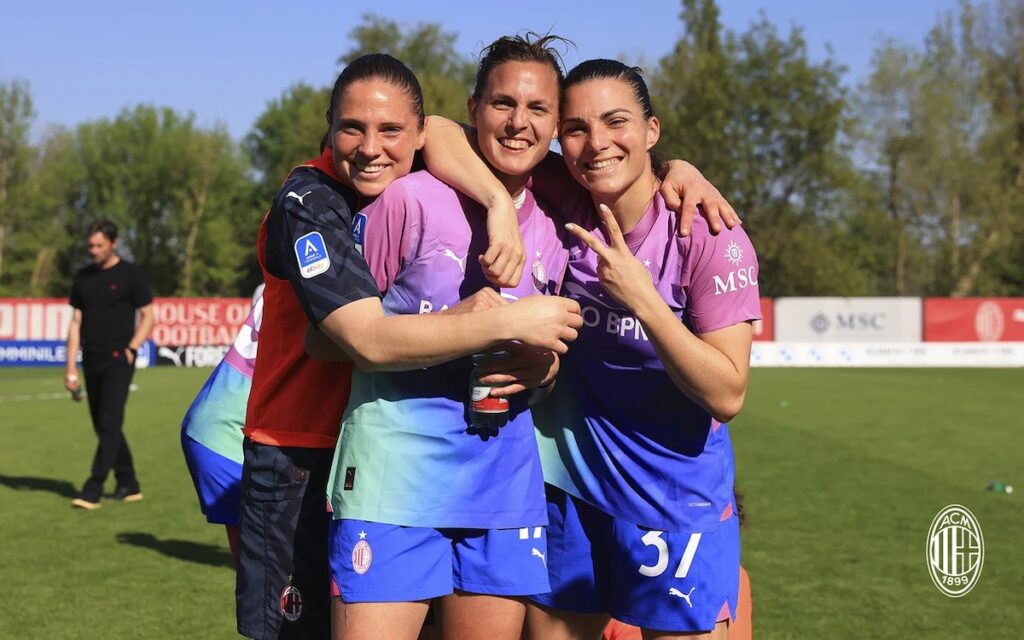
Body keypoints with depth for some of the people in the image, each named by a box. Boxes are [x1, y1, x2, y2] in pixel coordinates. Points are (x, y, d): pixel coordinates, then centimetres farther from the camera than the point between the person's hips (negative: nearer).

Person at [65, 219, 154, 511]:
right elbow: (76, 323, 12)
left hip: (118, 360, -6)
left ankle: (93, 490, -13)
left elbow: (147, 317, -1)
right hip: (92, 361, 6)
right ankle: (128, 485, 19)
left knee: (109, 424, -12)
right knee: (103, 426, 9)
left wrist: (130, 349, -12)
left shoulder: (130, 275, -2)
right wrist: (71, 366, 7)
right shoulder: (83, 277, 12)